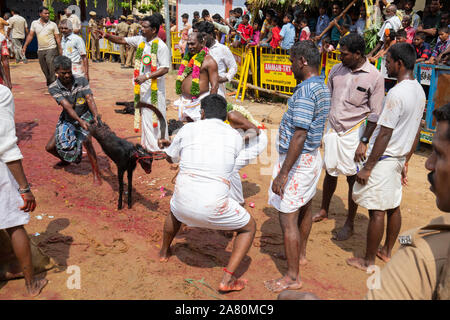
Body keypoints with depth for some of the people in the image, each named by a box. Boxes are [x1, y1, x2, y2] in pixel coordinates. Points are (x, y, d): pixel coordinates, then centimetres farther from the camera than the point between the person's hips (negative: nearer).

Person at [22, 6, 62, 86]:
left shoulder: (53, 24, 0)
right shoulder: (34, 23, 6)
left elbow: (57, 38, 1)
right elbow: (30, 35, 9)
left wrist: (60, 49, -6)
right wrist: (24, 47, 3)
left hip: (51, 49, -4)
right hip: (40, 50, 4)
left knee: (52, 69, -13)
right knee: (44, 69, 10)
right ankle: (49, 84, 23)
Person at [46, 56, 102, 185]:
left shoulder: (82, 81, -15)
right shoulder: (53, 88, -17)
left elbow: (89, 99, -24)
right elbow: (67, 106, -29)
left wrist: (96, 116, -43)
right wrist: (80, 121, -43)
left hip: (85, 116, -3)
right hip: (67, 119, 3)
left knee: (86, 142, -30)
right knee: (50, 147, 4)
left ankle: (96, 174, -16)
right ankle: (66, 160, 38)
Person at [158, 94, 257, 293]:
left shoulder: (188, 129, 5)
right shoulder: (235, 137, 6)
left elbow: (171, 158, 20)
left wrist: (170, 145, 46)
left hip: (184, 201, 3)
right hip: (214, 207, -3)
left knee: (175, 210, 40)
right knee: (249, 228, 22)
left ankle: (164, 252, 62)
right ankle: (227, 279, 12)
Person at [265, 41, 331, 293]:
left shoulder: (305, 90, -23)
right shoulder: (323, 87, 9)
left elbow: (299, 135, -28)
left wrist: (283, 173, -27)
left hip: (298, 159, -10)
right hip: (313, 156, 10)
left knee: (288, 218, -2)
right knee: (305, 208, 24)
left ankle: (293, 277, 8)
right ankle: (301, 254, 44)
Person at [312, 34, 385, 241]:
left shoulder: (374, 77, -11)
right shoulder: (336, 70, 2)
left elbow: (375, 115, -8)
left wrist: (364, 142, -12)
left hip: (354, 133, -4)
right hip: (332, 129, 4)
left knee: (353, 177, 4)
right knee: (330, 172, 16)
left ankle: (350, 224, 19)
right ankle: (324, 211, 36)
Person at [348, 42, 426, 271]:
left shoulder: (397, 93, -22)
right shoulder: (419, 91, 7)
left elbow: (384, 134, -22)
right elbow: (416, 132, 13)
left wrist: (367, 167, -17)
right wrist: (405, 161, 21)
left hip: (383, 159, -9)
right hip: (399, 158, 9)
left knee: (377, 211, 0)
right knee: (393, 207, 18)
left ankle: (368, 261, 13)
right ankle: (387, 252, 34)